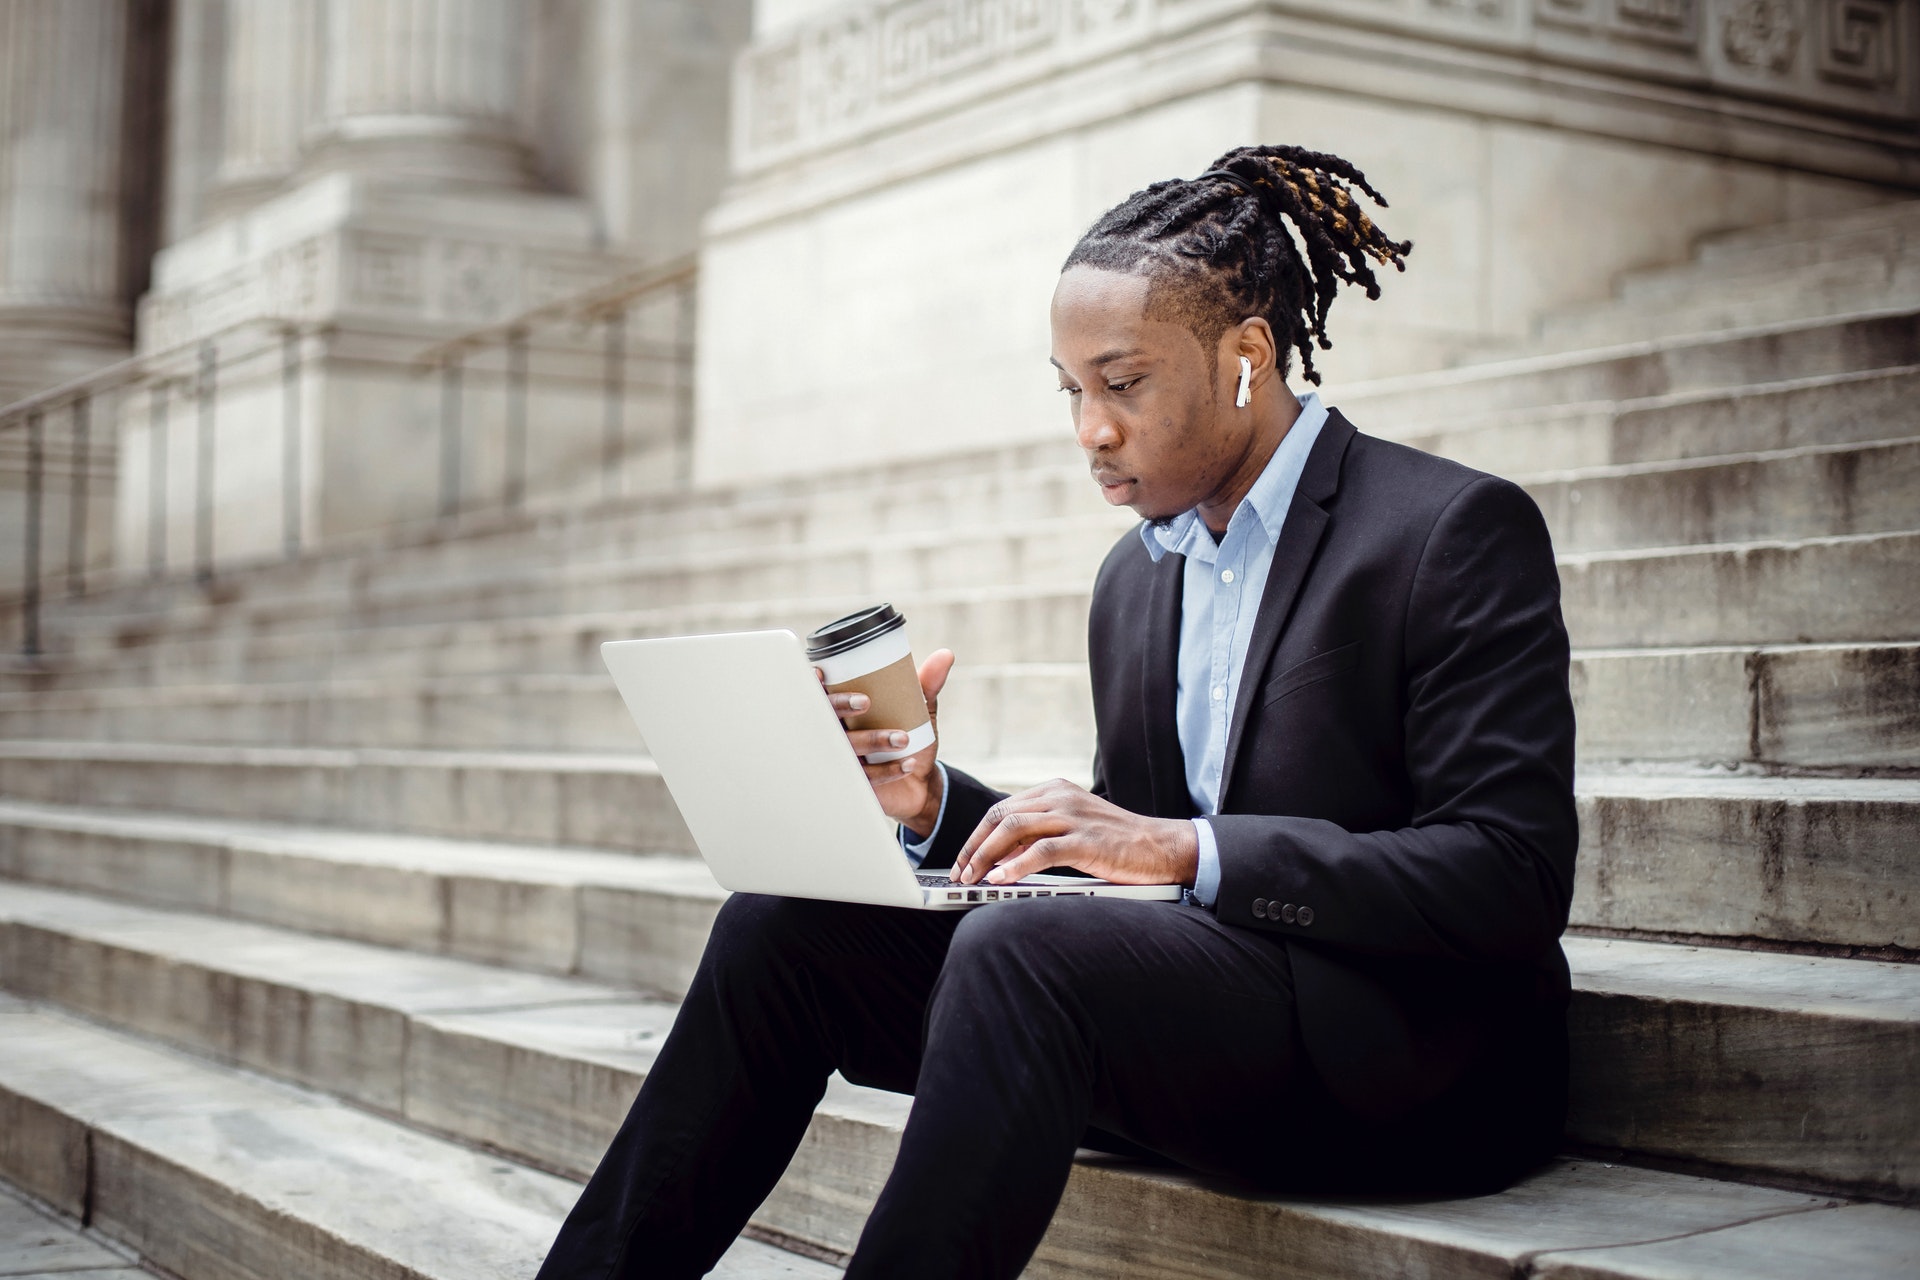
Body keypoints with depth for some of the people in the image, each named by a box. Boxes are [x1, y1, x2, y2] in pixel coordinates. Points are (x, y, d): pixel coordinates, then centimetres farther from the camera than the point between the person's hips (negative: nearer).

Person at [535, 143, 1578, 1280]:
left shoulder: (1459, 532, -9)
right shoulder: (1136, 577, 15)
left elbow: (1512, 877, -17)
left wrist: (1190, 847, -22)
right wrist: (937, 806, -2)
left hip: (1423, 1064, -7)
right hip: (1201, 1011, 7)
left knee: (1020, 954, -33)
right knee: (783, 924, -5)